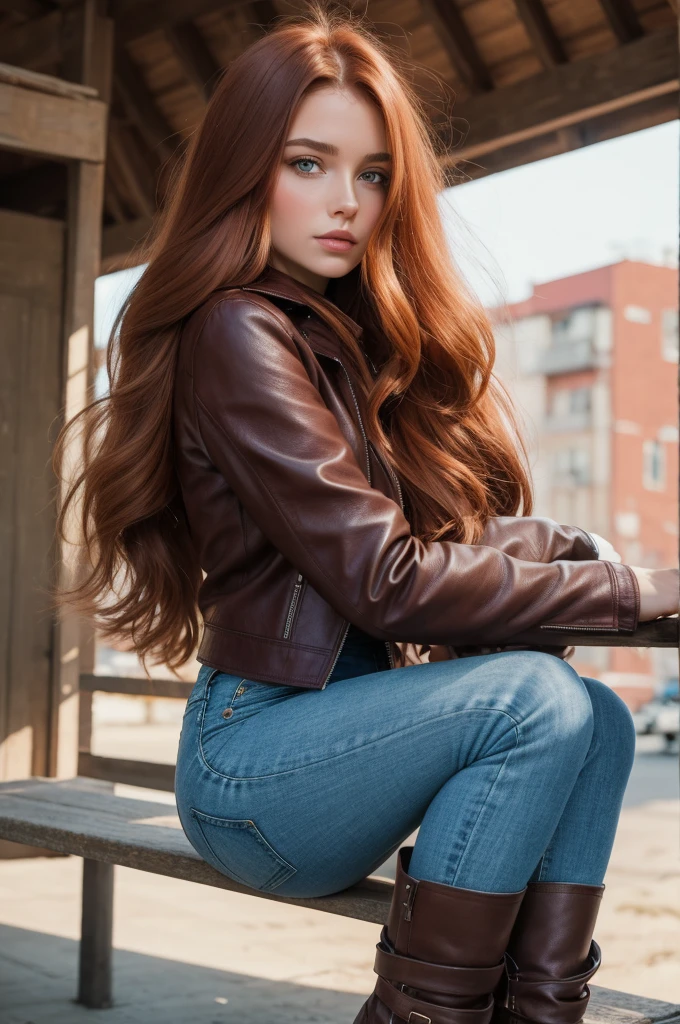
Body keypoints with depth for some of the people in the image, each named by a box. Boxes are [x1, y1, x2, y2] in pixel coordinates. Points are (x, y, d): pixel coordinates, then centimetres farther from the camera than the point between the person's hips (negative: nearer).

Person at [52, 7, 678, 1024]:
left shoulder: (369, 333, 14)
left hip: (347, 726, 8)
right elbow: (384, 578, -20)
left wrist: (581, 556, -10)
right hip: (249, 759, -8)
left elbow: (485, 532, 11)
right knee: (536, 697, -24)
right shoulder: (239, 333, -13)